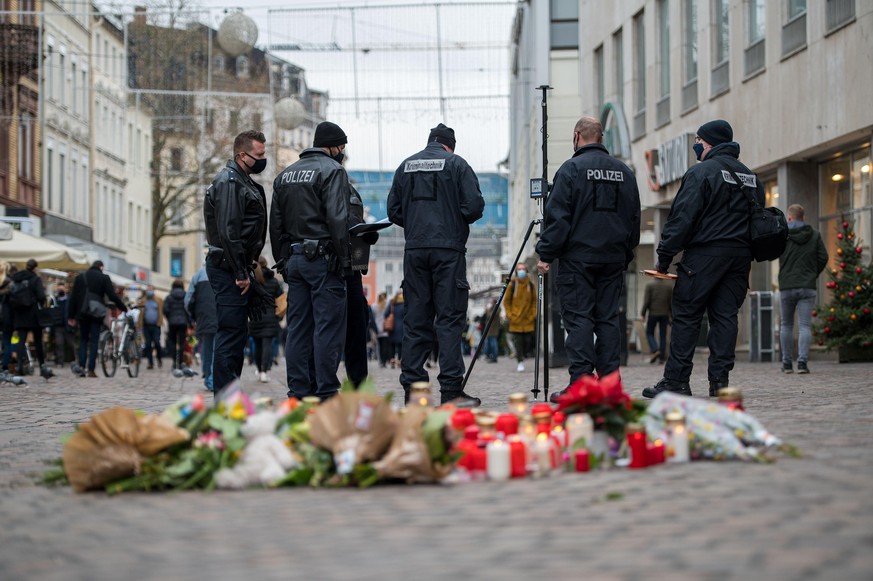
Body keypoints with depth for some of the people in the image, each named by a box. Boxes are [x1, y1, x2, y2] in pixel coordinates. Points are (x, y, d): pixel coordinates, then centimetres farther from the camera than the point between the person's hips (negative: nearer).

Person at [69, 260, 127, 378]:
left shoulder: (80, 277, 7)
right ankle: (91, 370, -5)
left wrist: (71, 316, 11)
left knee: (83, 339, 13)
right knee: (94, 340, 1)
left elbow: (74, 297, 7)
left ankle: (81, 365, -5)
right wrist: (124, 308, 5)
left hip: (82, 314, 3)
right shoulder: (104, 278, -3)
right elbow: (113, 296, -6)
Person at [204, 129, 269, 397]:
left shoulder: (243, 182, 19)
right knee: (231, 333, -11)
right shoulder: (229, 182, -13)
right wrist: (241, 273, -20)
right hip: (228, 267, -11)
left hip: (235, 268, 11)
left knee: (236, 333, 13)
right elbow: (228, 232, -21)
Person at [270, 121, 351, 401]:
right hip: (323, 260, -7)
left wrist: (283, 259, 18)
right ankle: (326, 392, -6)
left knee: (297, 328, 9)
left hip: (294, 259, 7)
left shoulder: (284, 175, 16)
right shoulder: (332, 170, -7)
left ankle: (298, 391, 10)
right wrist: (344, 259, -13)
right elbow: (337, 219, -16)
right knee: (328, 326, -5)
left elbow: (275, 223, 16)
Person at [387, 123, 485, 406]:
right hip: (449, 250, -4)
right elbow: (474, 205, -8)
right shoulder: (456, 164, -1)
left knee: (415, 319, 7)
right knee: (450, 319, -4)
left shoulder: (405, 166, 11)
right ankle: (451, 390, -8)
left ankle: (413, 387, 6)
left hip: (414, 250, 4)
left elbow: (393, 210, 11)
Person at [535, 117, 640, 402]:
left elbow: (558, 216, -10)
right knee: (608, 317, 7)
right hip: (613, 258, 5)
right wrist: (626, 255, 23)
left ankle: (580, 382, -9)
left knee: (578, 317, -5)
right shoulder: (624, 171, 12)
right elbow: (634, 218, 17)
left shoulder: (572, 168, -6)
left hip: (578, 257, -5)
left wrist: (546, 254, -6)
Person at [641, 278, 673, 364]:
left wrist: (643, 314, -2)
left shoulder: (649, 285, -5)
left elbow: (646, 301, -8)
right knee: (663, 335, 6)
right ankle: (662, 357, 3)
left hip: (653, 313, -2)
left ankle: (655, 350, -13)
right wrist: (672, 315, 11)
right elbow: (672, 301, 3)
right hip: (665, 314, 2)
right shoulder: (669, 285, 2)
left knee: (649, 333, 10)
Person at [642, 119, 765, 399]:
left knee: (686, 316, -3)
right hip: (741, 256, 7)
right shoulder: (752, 178, 18)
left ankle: (676, 380, -4)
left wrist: (664, 257, -7)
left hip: (705, 254, -7)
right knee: (725, 315, 7)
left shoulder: (701, 173, -6)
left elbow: (682, 218, -11)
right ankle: (720, 380, 3)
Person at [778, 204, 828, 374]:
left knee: (786, 325, 13)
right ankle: (802, 362, -16)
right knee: (805, 326, -2)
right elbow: (823, 257, 1)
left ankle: (787, 363, 13)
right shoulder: (814, 235, 5)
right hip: (807, 287, 0)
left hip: (786, 287, 0)